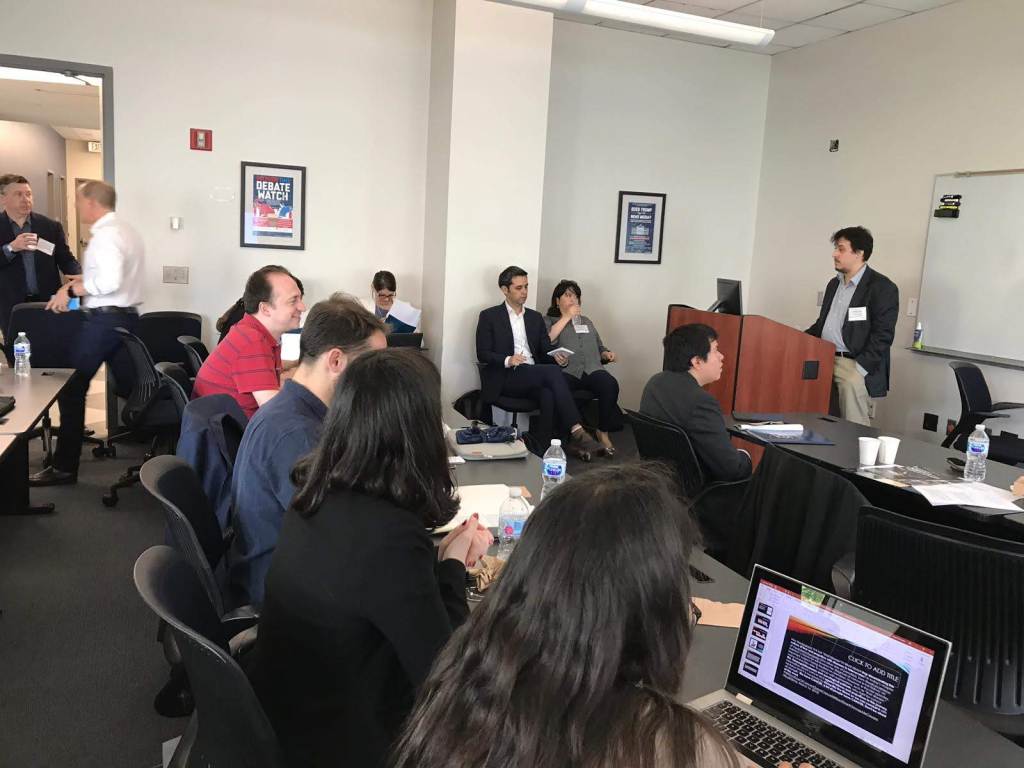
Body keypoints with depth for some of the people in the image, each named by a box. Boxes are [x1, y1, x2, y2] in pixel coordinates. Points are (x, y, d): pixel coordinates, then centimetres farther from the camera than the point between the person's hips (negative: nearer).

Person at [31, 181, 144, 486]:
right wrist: (83, 279, 16)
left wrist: (71, 290, -17)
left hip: (105, 320, -10)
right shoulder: (126, 230, 15)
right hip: (127, 316, 10)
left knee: (71, 389, -3)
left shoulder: (104, 234, -15)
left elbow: (109, 282, -28)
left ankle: (64, 467, 1)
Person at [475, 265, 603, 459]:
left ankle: (542, 449, -33)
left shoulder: (535, 317, 21)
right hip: (506, 378, -4)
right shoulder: (489, 316, 6)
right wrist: (508, 360, -21)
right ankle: (577, 433, -35)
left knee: (549, 394, -34)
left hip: (535, 377, 4)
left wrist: (555, 356, -8)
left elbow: (546, 350, 17)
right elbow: (482, 354, -2)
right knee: (553, 372, -31)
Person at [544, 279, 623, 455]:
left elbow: (599, 347, 37)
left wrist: (606, 354, 13)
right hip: (565, 371, -4)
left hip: (591, 370, 4)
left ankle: (603, 432, -17)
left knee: (610, 384, -30)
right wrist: (566, 317, -1)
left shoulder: (587, 321, 32)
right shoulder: (549, 320, 16)